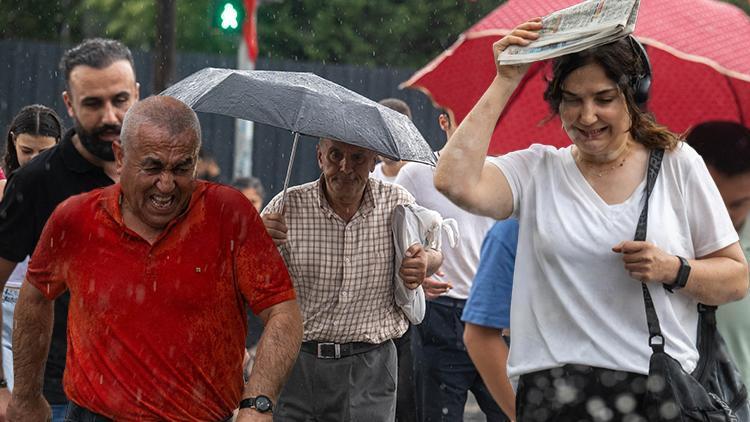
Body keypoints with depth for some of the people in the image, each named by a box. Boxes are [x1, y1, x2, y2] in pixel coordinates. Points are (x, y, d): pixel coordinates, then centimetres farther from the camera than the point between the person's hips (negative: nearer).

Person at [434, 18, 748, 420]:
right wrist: (505, 82, -5)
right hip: (552, 389, 0)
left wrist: (673, 269, -12)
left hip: (659, 389, 0)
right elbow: (454, 181, -13)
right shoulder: (535, 171, 7)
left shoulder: (677, 165, 6)